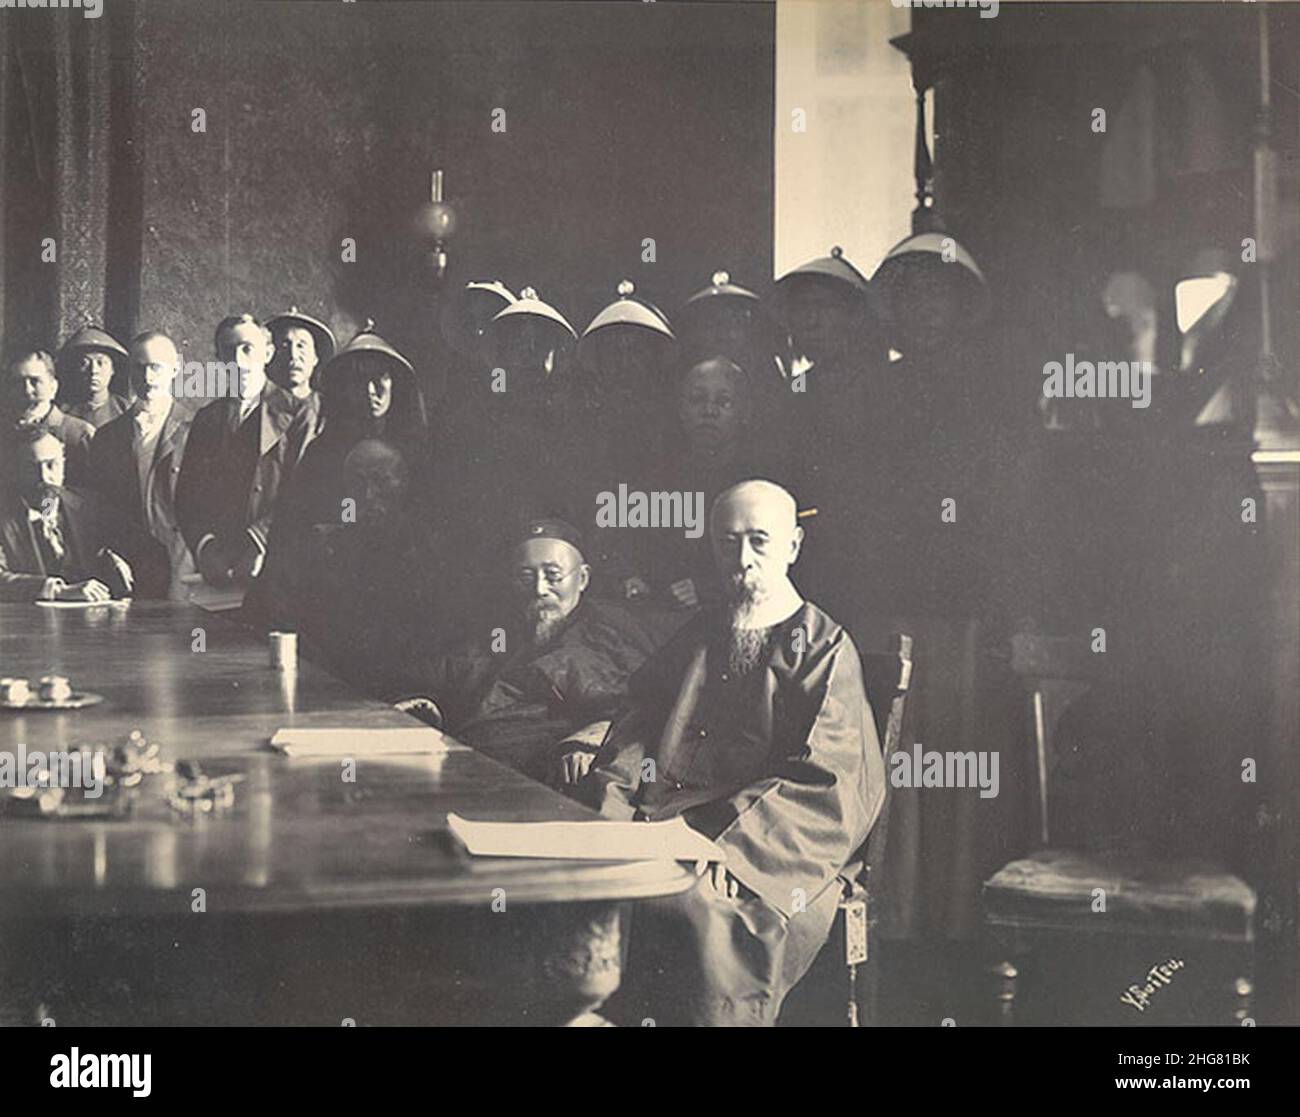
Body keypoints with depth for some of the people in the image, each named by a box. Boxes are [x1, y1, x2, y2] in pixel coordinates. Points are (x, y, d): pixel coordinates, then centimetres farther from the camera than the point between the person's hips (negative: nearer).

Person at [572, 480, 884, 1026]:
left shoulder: (824, 647, 5)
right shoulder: (697, 638, 23)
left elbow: (820, 785, -7)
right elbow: (637, 730, 14)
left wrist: (715, 838, -20)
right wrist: (608, 812, -7)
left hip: (766, 855, -5)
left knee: (693, 905, -34)